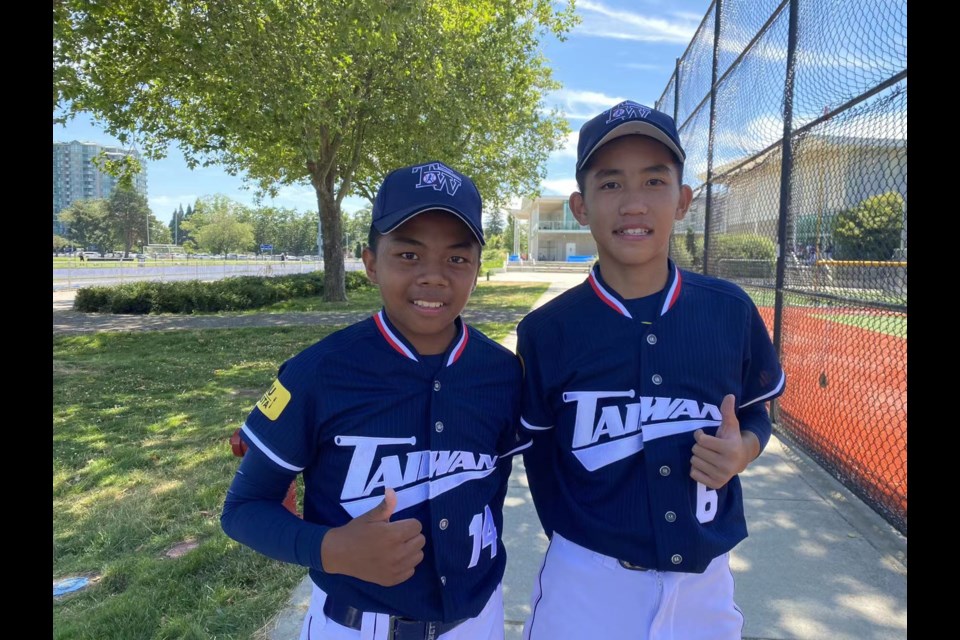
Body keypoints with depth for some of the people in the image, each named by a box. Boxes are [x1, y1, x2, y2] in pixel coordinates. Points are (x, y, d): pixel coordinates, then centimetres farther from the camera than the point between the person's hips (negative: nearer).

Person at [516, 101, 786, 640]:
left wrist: (742, 451, -13)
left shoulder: (732, 311, -7)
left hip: (707, 582, 3)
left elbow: (757, 414, 7)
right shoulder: (546, 331, -13)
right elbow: (539, 456, -2)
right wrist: (581, 550, -2)